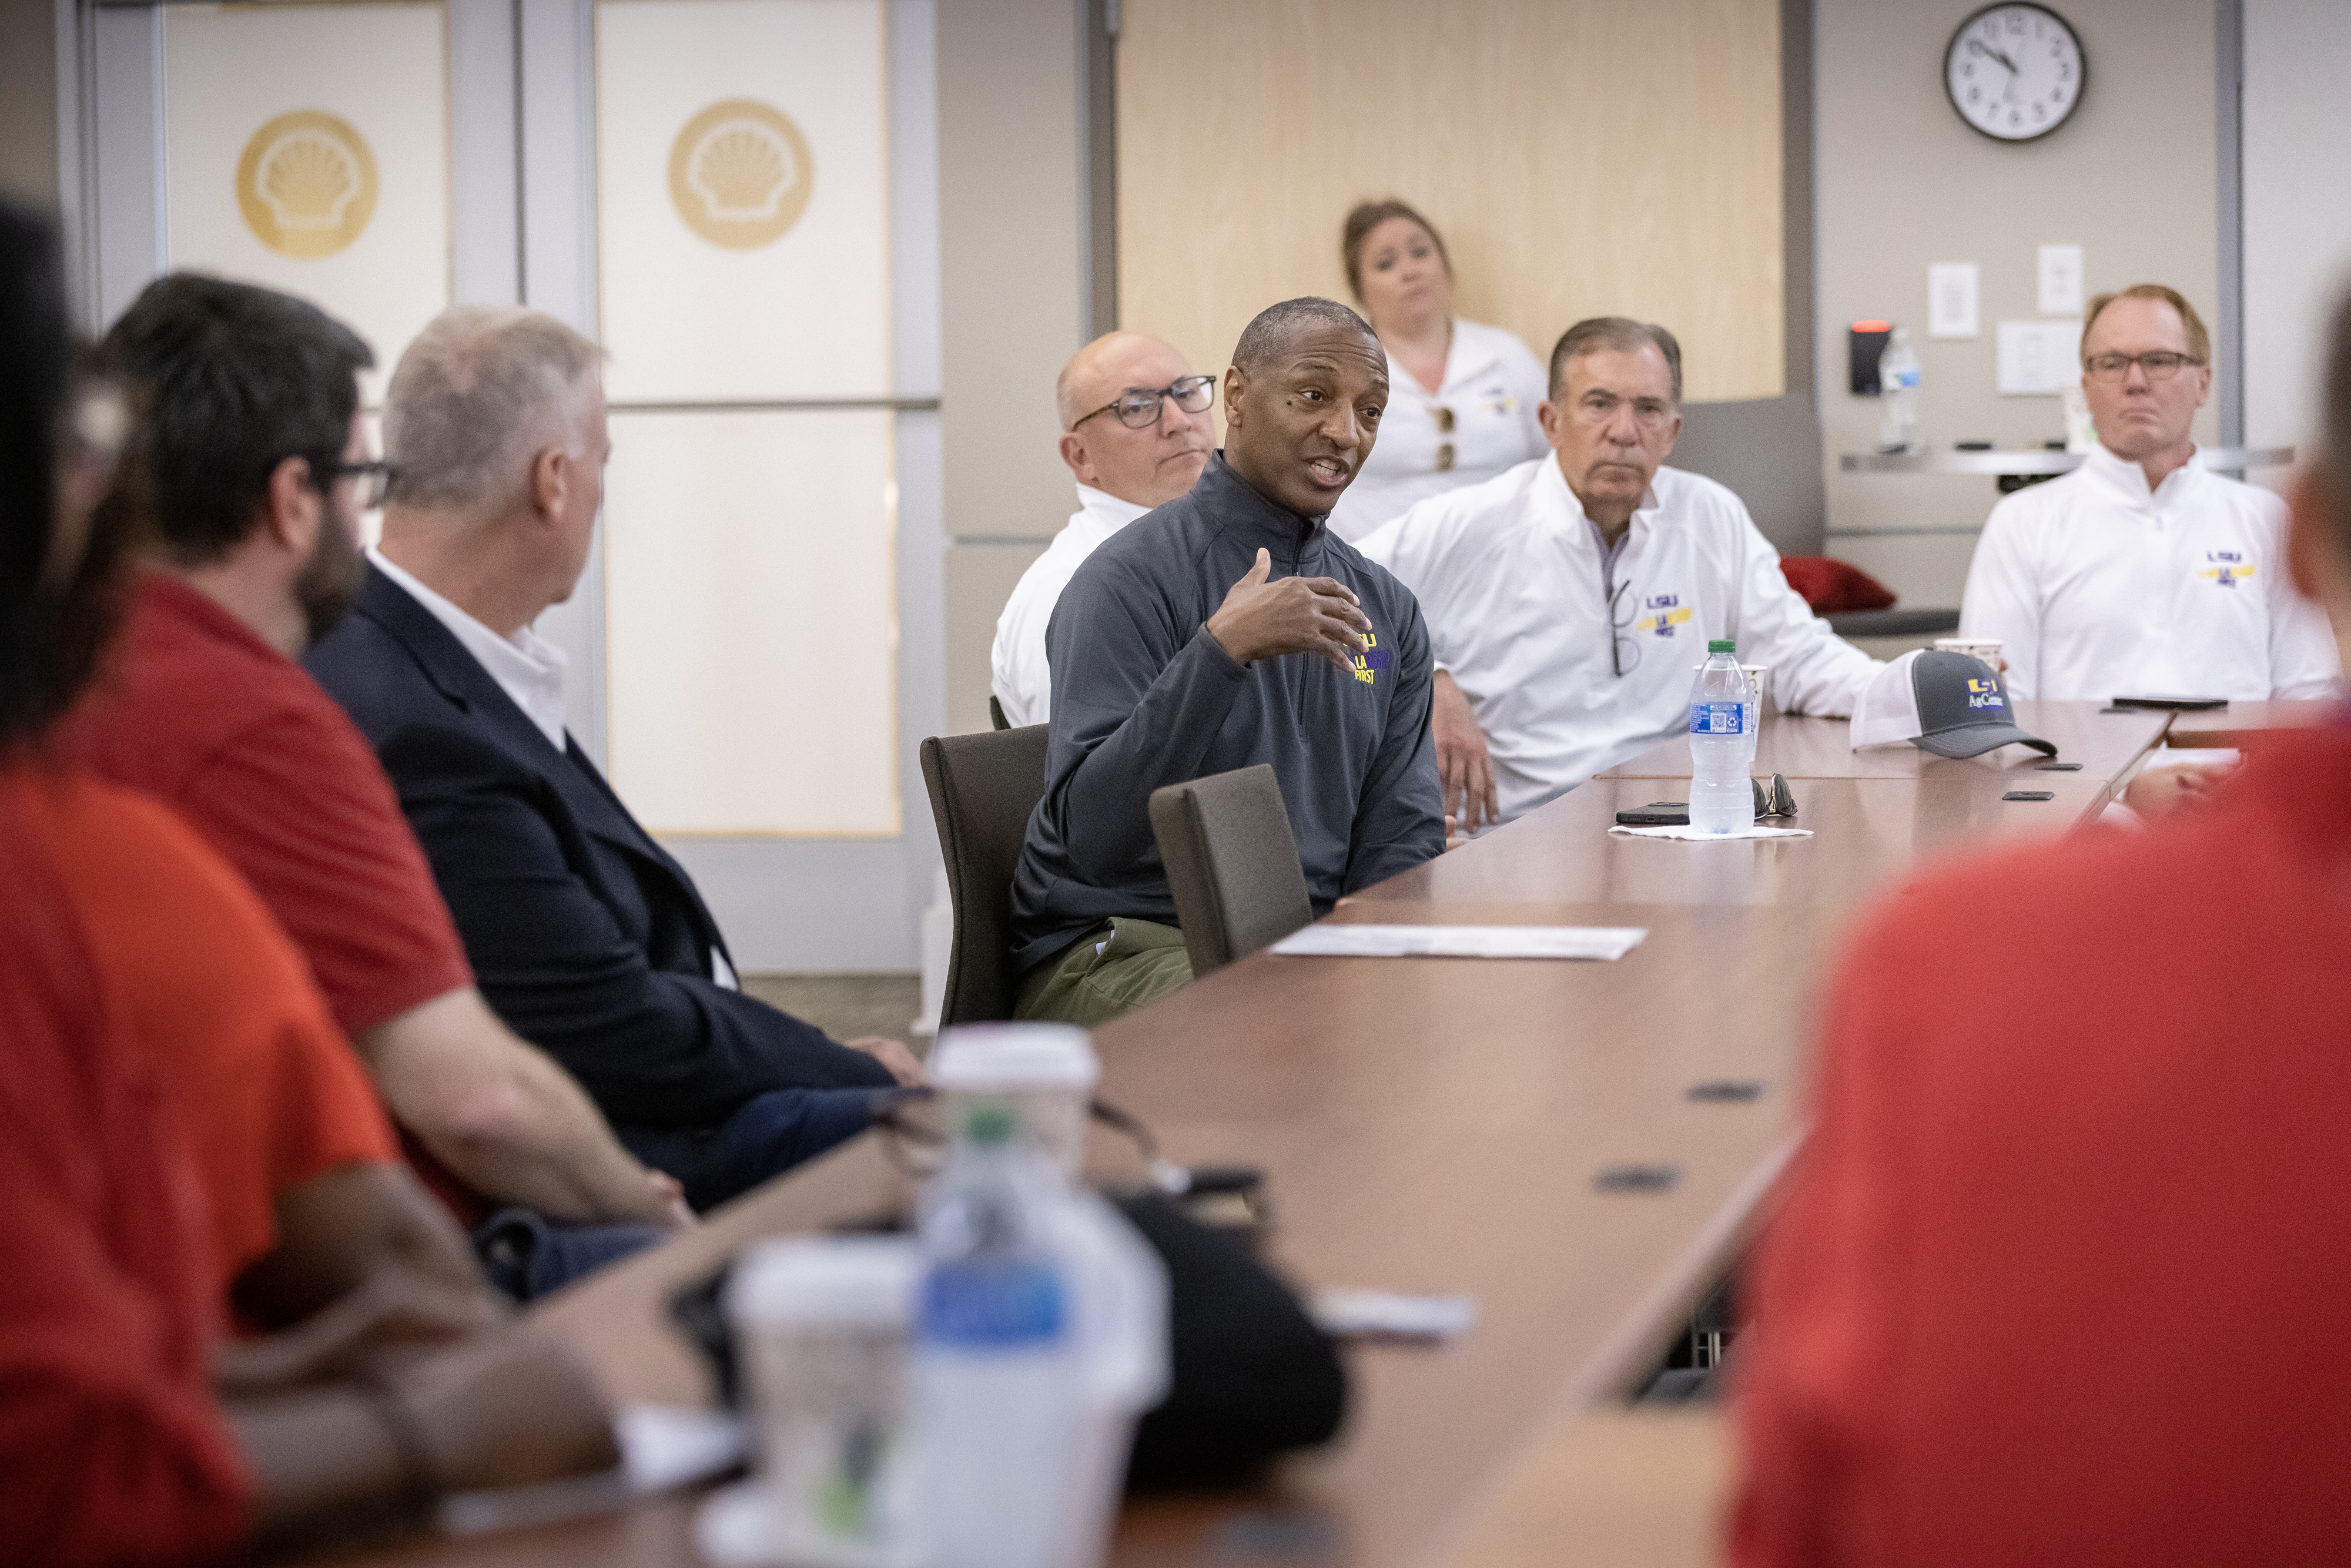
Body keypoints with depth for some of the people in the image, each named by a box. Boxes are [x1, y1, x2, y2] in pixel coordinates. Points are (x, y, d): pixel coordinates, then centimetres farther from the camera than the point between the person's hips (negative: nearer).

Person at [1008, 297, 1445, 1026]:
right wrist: (1222, 650, -29)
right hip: (1119, 948, -7)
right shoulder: (1130, 579, -10)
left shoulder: (1386, 609, 13)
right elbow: (1091, 838, -21)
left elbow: (1401, 842, 12)